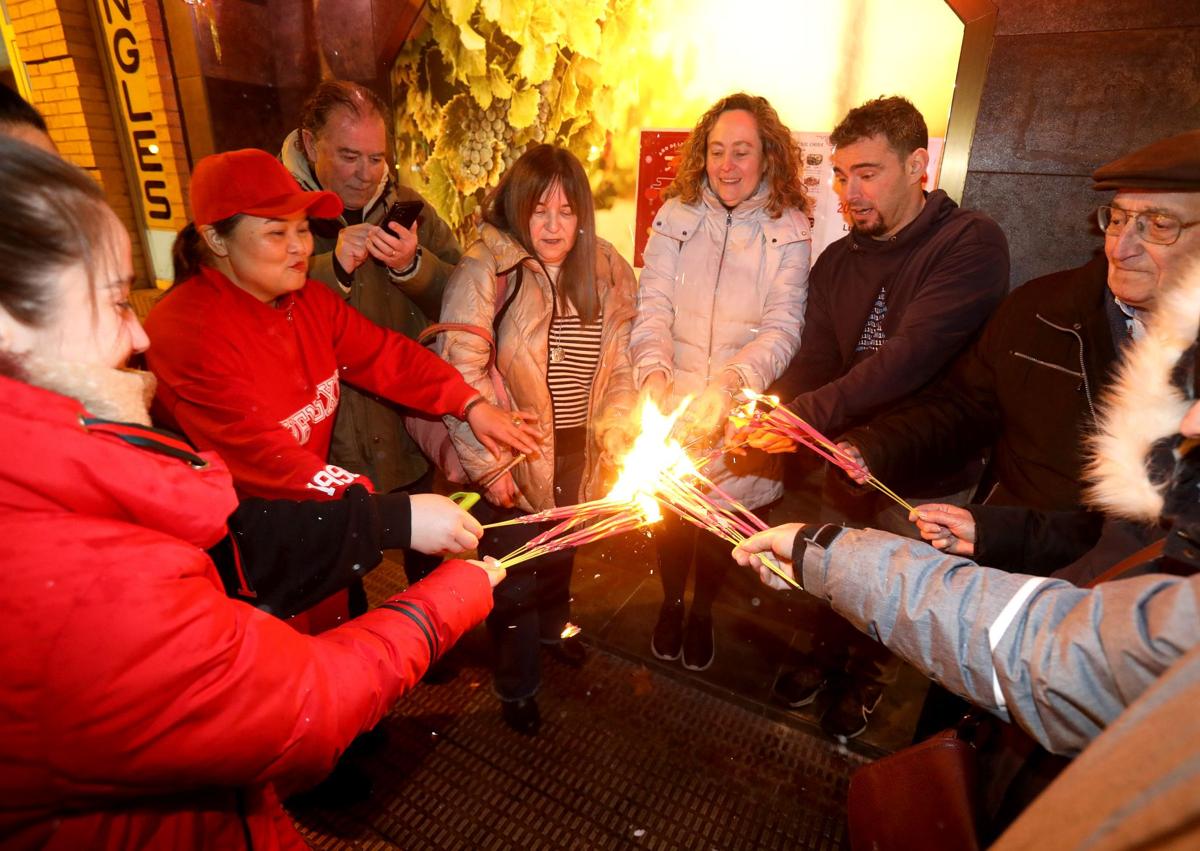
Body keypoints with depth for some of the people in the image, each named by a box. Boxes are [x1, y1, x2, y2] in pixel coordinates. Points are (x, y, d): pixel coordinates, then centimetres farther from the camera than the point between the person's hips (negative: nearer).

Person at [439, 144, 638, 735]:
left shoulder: (606, 271, 0)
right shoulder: (486, 271, -17)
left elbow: (620, 365, 6)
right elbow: (460, 371, -20)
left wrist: (615, 436, -2)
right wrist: (489, 462, -20)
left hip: (578, 453, 5)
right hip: (516, 455, -4)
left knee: (562, 548, 26)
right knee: (515, 569, 10)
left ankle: (554, 627, 57)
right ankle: (516, 683, 38)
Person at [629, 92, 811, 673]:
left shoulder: (789, 230, -4)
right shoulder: (675, 216, -1)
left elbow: (782, 330, -12)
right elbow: (653, 308, -7)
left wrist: (728, 383, -30)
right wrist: (653, 374, -26)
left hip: (739, 416, 0)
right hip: (671, 408, 1)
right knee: (667, 511, 14)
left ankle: (702, 611, 44)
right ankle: (671, 601, 45)